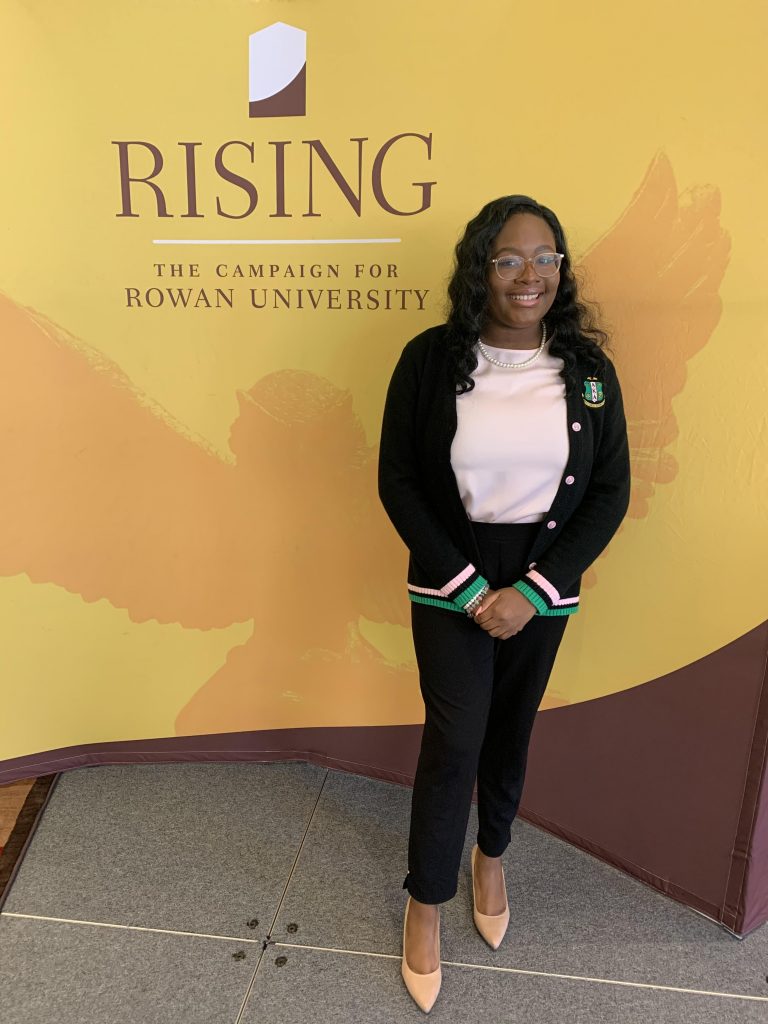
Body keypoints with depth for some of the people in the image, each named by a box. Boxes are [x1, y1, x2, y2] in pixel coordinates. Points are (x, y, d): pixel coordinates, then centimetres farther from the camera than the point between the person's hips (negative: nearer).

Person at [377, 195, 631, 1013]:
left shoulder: (587, 367, -4)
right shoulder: (431, 358, -11)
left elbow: (610, 493, -3)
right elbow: (397, 483, -9)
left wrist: (533, 589, -11)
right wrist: (468, 587, -13)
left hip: (542, 589, 3)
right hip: (451, 587, -2)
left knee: (511, 732, 18)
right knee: (454, 742, -1)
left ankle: (491, 854, 46)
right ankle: (426, 900, 25)